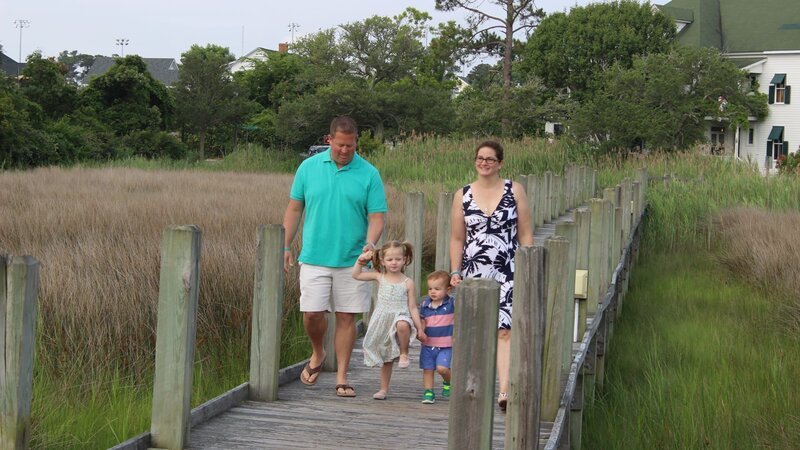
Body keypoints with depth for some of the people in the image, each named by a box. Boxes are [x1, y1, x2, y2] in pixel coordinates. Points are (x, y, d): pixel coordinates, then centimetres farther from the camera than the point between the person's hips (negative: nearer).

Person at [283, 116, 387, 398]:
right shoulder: (309, 167, 4)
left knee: (346, 317, 3)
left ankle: (342, 378, 13)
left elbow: (377, 216, -2)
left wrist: (371, 243, -22)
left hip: (352, 260, 0)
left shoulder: (369, 174, -1)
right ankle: (317, 355, 26)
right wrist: (285, 247, 7)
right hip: (314, 258, 1)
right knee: (312, 314, -5)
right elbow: (294, 209, 10)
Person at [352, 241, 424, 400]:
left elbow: (412, 308, 1)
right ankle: (384, 389, 22)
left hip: (400, 317, -2)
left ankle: (404, 352, -15)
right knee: (386, 359, 8)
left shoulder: (407, 282, 0)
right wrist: (360, 260, 0)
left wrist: (420, 329, -3)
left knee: (402, 325, -40)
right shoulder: (379, 277, 6)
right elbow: (356, 275, 10)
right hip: (382, 323, 3)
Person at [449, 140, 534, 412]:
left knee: (504, 330, -14)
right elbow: (457, 239, 11)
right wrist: (455, 272, 4)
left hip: (507, 272, -2)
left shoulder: (514, 191, 5)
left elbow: (526, 234, 5)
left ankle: (504, 391, -22)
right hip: (474, 272, 2)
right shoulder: (462, 195, 8)